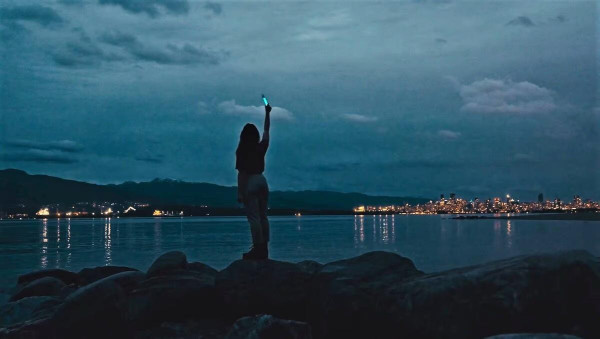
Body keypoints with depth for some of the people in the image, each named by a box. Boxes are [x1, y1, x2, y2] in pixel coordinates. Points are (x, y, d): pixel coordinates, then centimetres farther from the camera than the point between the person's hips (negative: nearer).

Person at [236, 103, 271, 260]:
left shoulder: (242, 151, -8)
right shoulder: (261, 147, 6)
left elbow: (241, 173, -12)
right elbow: (266, 131, 22)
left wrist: (240, 192, -11)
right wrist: (267, 113, 33)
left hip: (250, 182, -6)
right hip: (261, 180, 6)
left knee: (253, 218, -6)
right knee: (263, 216, 10)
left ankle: (258, 249, -8)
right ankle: (264, 249, 11)